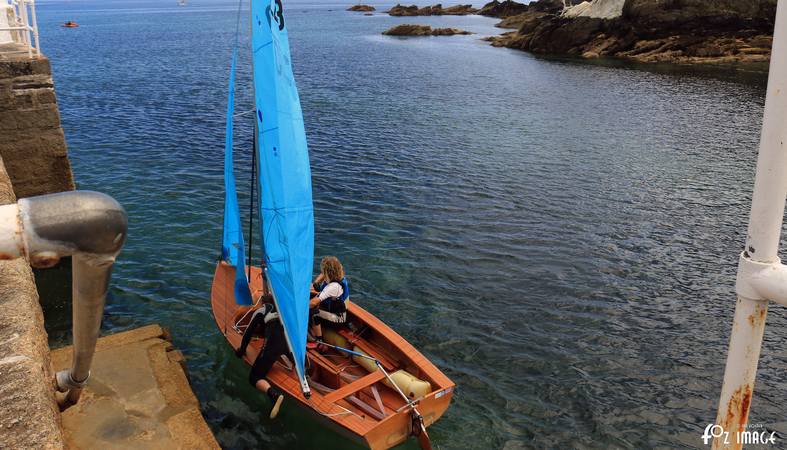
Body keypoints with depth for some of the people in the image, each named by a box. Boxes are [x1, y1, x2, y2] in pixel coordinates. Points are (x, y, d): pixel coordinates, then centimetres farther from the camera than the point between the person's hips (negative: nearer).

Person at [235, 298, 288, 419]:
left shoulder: (260, 311, 24)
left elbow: (249, 332, 26)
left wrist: (241, 350, 41)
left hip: (274, 342, -4)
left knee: (254, 378, 1)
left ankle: (274, 395, -27)